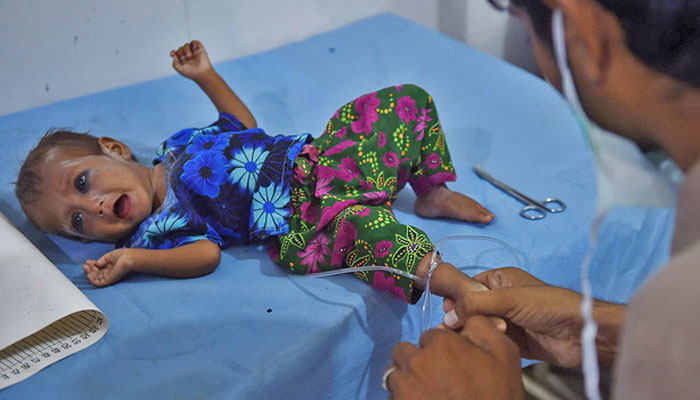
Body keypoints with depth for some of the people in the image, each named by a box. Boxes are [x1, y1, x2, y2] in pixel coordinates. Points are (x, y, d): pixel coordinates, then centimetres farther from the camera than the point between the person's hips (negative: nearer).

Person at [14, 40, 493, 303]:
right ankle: (449, 278, -45)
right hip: (304, 218, -8)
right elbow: (206, 253, -20)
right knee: (358, 227, -44)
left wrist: (206, 76, 23)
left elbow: (244, 127, 28)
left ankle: (433, 194, 14)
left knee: (410, 100, 6)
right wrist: (130, 259, -28)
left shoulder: (180, 143, 17)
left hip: (319, 158, 8)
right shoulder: (155, 229, -4)